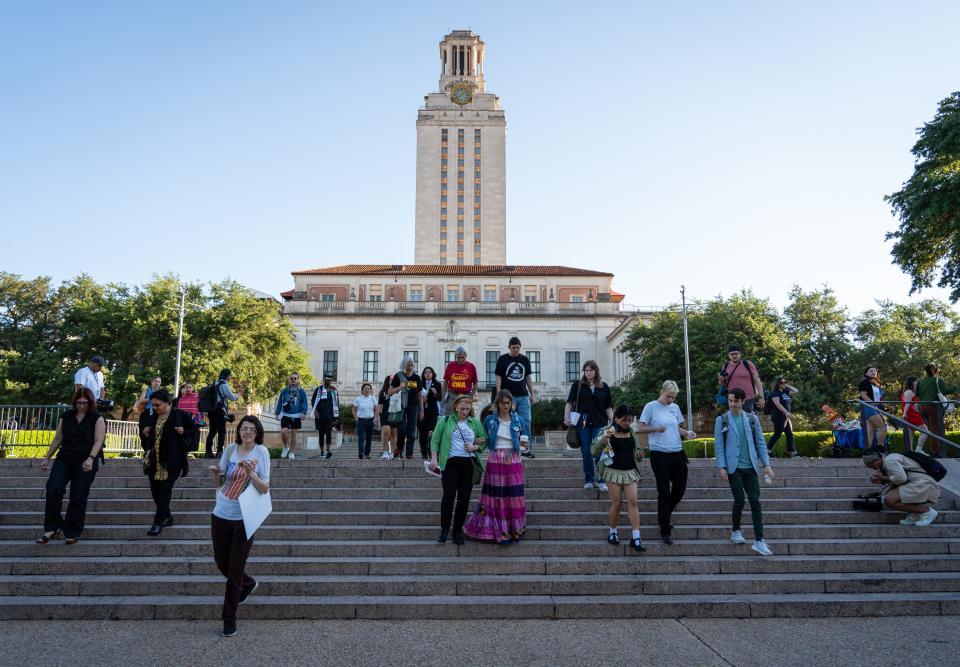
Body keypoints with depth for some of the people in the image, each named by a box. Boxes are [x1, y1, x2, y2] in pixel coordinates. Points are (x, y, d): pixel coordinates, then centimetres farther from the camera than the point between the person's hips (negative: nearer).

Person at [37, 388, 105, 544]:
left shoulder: (97, 418, -1)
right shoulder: (66, 416, 11)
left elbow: (98, 441, -9)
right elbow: (57, 439, 16)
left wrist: (90, 459, -23)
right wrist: (47, 458, 14)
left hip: (85, 463, -3)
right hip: (64, 458, 4)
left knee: (78, 498, -2)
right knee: (53, 488, -15)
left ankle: (72, 533, 10)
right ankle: (52, 528, -3)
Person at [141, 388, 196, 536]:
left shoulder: (180, 415, -7)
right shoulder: (154, 417, 11)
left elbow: (194, 429, 3)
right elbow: (150, 439, 22)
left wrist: (184, 432, -15)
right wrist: (146, 435, 1)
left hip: (171, 461, -6)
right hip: (154, 460, 6)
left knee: (165, 490, -6)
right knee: (155, 490, 8)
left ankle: (158, 523, 0)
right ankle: (167, 517, 25)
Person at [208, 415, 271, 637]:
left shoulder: (261, 452, -7)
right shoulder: (230, 450, 2)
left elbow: (265, 488, -11)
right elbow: (219, 484, 8)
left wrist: (250, 473, -26)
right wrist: (215, 473, -13)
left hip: (244, 518, -4)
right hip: (221, 515, 4)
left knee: (235, 569, 2)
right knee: (222, 563, 15)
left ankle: (229, 618, 18)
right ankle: (248, 584, 44)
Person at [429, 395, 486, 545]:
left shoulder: (475, 423, 12)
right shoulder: (445, 420, 5)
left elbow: (485, 441, 14)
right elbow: (435, 440, 3)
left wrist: (475, 447, -5)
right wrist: (434, 458, -7)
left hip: (468, 464, 3)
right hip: (450, 463, -2)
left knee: (464, 498, 3)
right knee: (448, 496, -9)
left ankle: (458, 530, 16)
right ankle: (444, 529, 7)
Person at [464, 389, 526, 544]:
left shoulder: (517, 420, 6)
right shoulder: (490, 420, 2)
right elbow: (484, 439, 11)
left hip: (513, 460, 1)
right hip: (495, 460, -1)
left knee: (514, 495, 2)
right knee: (497, 495, 0)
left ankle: (515, 529, 14)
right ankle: (501, 532, 6)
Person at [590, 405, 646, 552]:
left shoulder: (631, 432, 8)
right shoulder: (607, 431, -6)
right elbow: (594, 449, -11)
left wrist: (639, 455, 0)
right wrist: (604, 439, -30)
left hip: (630, 471, 4)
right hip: (614, 471, -4)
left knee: (633, 502, -5)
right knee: (616, 503, 0)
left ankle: (636, 538, -4)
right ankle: (612, 532, 20)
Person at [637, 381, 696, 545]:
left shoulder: (675, 407, 11)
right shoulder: (651, 407, -5)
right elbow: (640, 428, -4)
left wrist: (687, 433, 1)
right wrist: (656, 429, -20)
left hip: (678, 454, 6)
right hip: (660, 455, -5)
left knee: (680, 489, 8)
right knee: (664, 492, -1)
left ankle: (663, 516, 34)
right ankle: (665, 531, 10)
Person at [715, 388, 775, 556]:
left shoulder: (752, 419, 6)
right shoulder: (722, 420, 1)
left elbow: (760, 442, 8)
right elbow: (718, 445, -2)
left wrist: (766, 464, 2)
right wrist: (721, 467, -9)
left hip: (750, 466, 2)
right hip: (733, 467, -2)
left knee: (755, 501, -3)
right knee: (739, 500, -3)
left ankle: (759, 541, -2)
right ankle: (736, 532, 21)